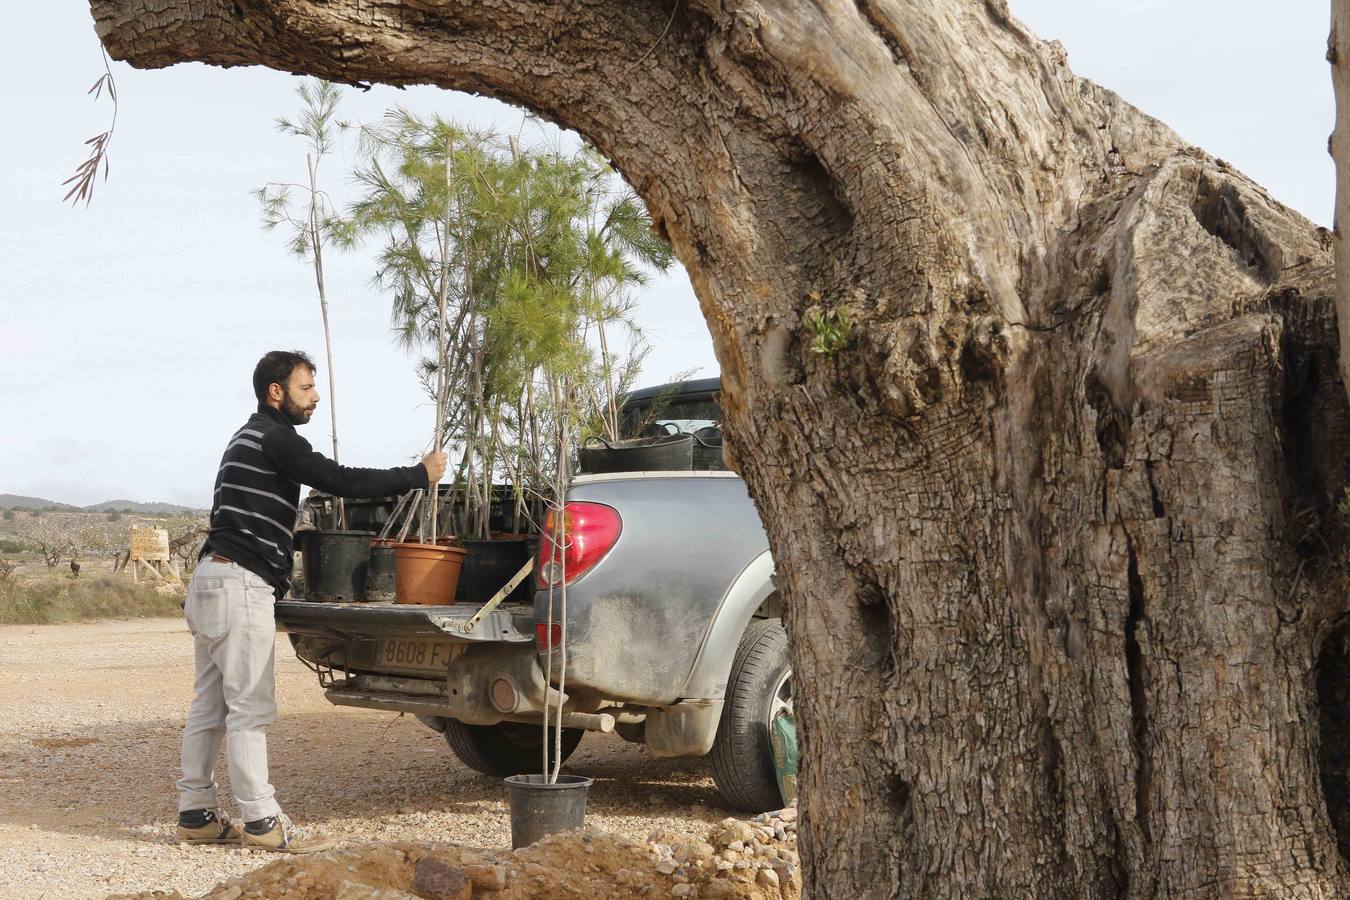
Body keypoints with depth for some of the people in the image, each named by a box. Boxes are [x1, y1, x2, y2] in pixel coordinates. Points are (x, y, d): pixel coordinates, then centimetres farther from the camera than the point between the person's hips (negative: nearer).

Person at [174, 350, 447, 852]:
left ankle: (196, 815, 14)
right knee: (249, 708, -8)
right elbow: (340, 481, -17)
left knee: (210, 704, 10)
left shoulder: (250, 438, 22)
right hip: (240, 584, -10)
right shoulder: (273, 438, -10)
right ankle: (260, 822, -6)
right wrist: (417, 476, -10)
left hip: (211, 579, 10)